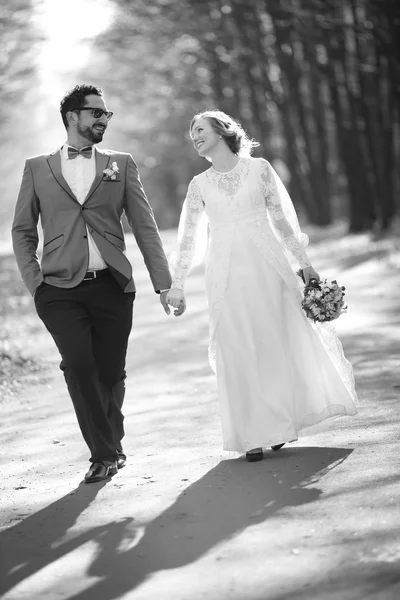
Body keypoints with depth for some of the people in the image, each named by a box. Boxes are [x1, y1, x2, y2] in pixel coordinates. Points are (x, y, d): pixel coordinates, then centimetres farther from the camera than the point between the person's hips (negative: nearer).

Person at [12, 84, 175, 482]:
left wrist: (163, 283, 2)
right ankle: (103, 453, -4)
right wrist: (34, 281, 1)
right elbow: (22, 231, 14)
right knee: (79, 365, -17)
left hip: (111, 287, 1)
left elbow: (145, 227, 9)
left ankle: (112, 444, 28)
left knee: (111, 373, 3)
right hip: (61, 290, -1)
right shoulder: (37, 168, 10)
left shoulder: (121, 165, 12)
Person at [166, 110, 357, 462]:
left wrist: (304, 262, 4)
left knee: (279, 342, -1)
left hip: (266, 266, -1)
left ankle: (281, 422, 14)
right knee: (239, 351, -2)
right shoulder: (200, 184, 9)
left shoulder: (259, 169, 5)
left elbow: (282, 218, 6)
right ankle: (254, 435, 3)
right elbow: (188, 237, 11)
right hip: (226, 274, 1)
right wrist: (177, 284, 7)